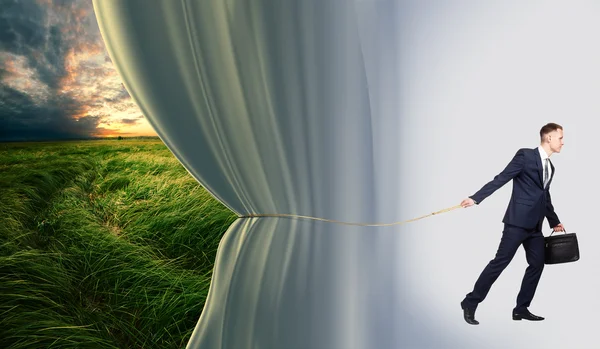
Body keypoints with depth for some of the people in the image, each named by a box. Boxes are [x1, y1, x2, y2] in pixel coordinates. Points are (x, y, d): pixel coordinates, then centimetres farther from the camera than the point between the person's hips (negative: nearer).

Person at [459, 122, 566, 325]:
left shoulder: (550, 166, 18)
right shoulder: (525, 155, -6)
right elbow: (500, 179, -12)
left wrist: (554, 222, 33)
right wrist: (476, 198, -20)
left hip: (535, 224, 8)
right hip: (518, 220, -8)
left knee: (537, 264, 6)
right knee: (500, 261, -9)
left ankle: (521, 309, 17)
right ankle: (470, 302, -1)